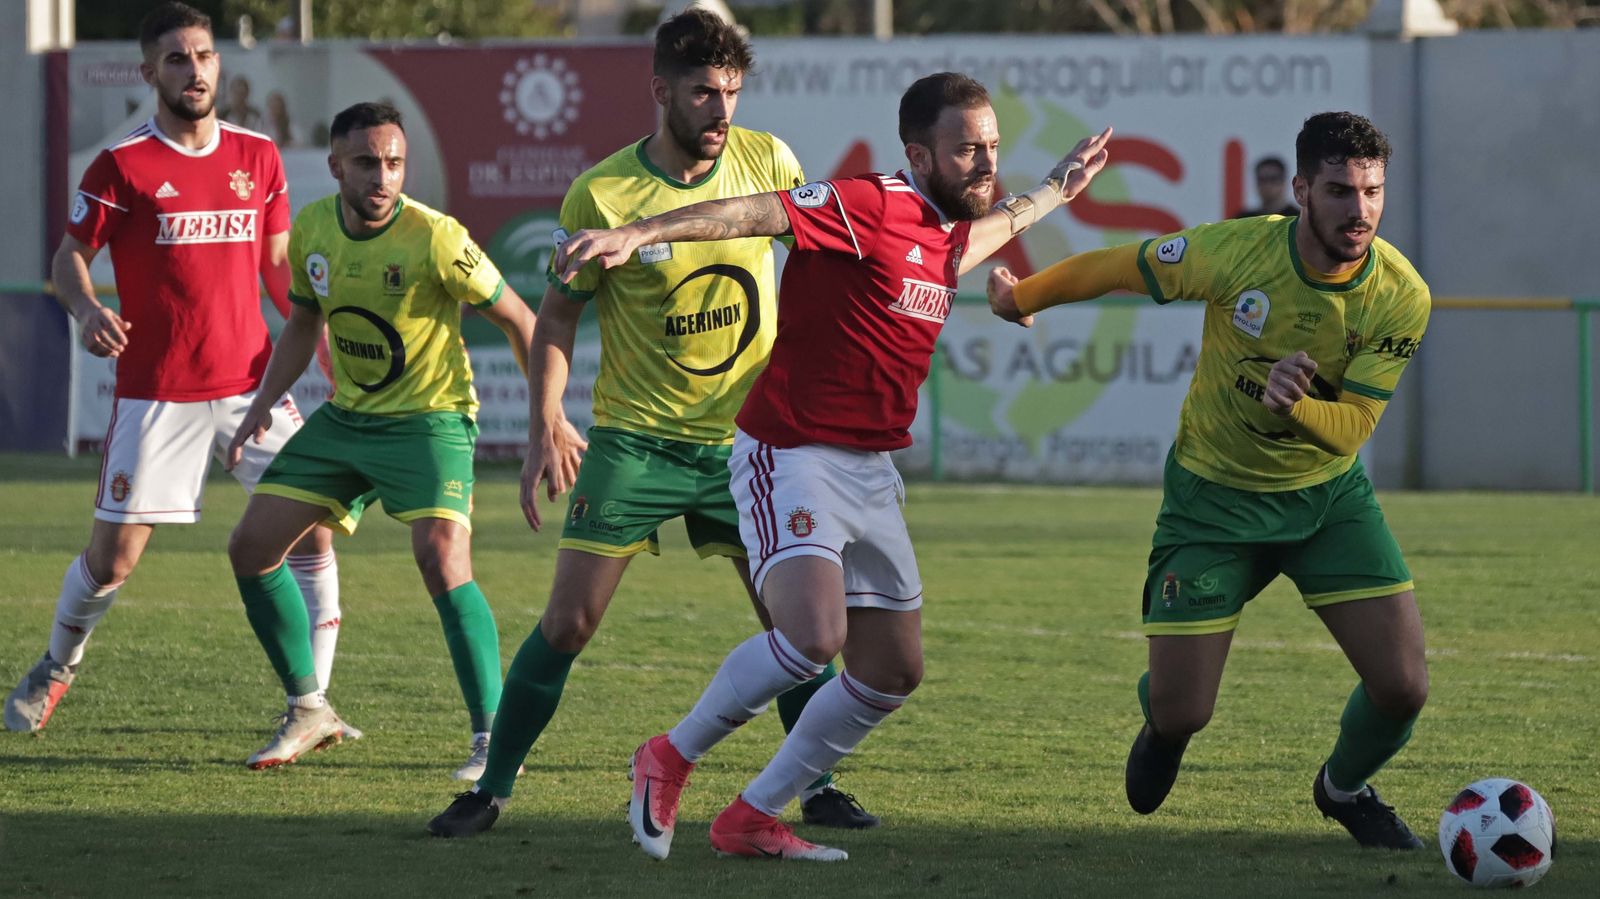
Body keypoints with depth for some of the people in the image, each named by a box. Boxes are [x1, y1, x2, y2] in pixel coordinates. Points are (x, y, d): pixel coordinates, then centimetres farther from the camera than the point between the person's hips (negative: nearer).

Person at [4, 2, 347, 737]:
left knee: (313, 531, -7)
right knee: (113, 556, 0)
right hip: (156, 394, -3)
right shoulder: (122, 165, -5)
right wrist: (86, 310, -22)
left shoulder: (258, 157, 8)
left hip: (251, 382, 3)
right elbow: (69, 255, -1)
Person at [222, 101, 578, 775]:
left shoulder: (435, 239, -21)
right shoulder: (311, 229, -3)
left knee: (442, 562, -26)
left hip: (428, 419, -6)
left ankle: (492, 738, -16)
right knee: (251, 547, 2)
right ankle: (309, 711, 19)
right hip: (344, 417, 6)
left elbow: (517, 320, -11)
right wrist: (261, 406, 5)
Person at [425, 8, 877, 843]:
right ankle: (492, 790, 6)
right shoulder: (601, 195, -13)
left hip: (744, 437, 3)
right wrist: (543, 430, -11)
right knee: (567, 623, -6)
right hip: (633, 439, -3)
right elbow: (559, 314, -2)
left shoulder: (767, 162, -5)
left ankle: (820, 789, 17)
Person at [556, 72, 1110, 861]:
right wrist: (639, 234, -38)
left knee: (892, 671, 7)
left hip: (871, 471, 9)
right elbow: (750, 214, -26)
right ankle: (670, 759, -4)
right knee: (813, 635, -27)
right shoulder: (866, 206, -15)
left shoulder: (948, 234, 12)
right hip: (792, 457, -9)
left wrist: (1057, 189, 49)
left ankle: (751, 821, 18)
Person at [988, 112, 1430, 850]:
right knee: (1181, 711, -6)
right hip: (1213, 495, -1)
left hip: (1328, 496, 2)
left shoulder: (1400, 297, -19)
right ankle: (1164, 731, 37)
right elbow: (1115, 268, -7)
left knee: (1401, 685, -12)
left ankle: (1345, 788, 24)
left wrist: (1294, 405, -40)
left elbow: (1353, 427, -18)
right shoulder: (1235, 251, -24)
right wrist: (1021, 297, 7)